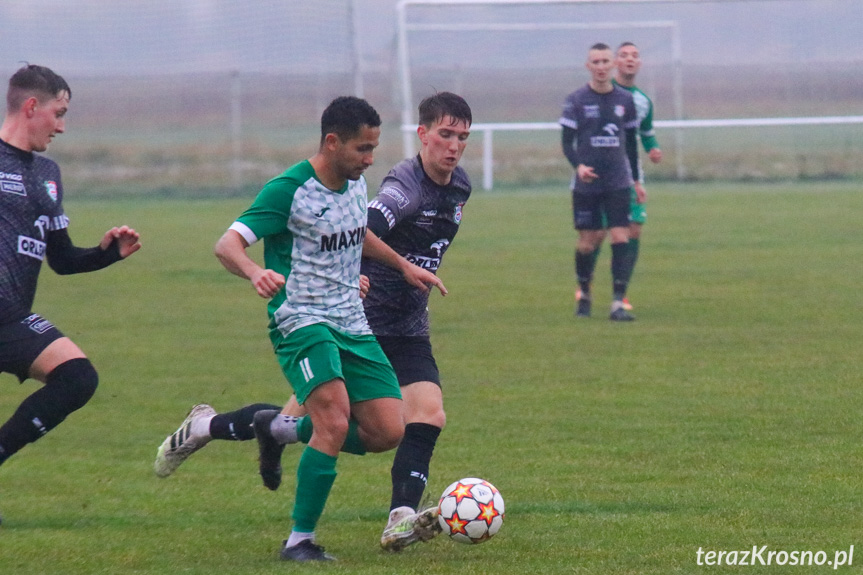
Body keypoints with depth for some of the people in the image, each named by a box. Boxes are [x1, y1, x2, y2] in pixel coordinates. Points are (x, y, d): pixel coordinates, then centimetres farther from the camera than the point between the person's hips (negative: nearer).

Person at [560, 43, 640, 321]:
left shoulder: (625, 100, 6)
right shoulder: (576, 100, -1)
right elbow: (567, 141, -2)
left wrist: (636, 178, 15)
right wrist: (578, 165, -21)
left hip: (618, 183, 1)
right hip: (586, 183, -1)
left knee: (620, 239, -10)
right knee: (587, 241, 2)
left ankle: (618, 303, -11)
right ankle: (584, 293, 27)